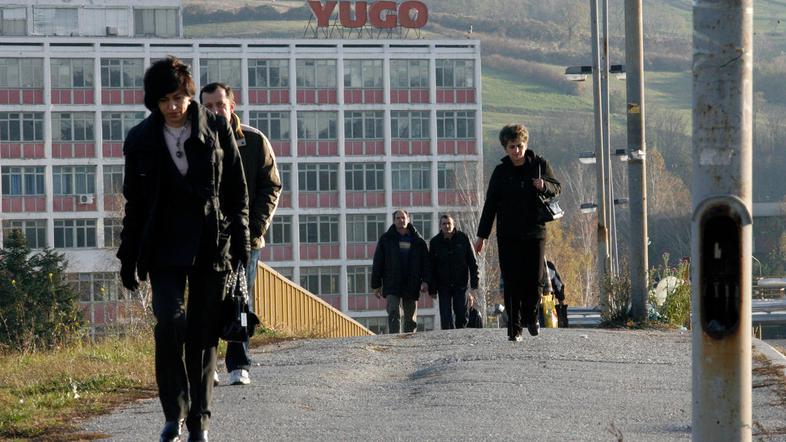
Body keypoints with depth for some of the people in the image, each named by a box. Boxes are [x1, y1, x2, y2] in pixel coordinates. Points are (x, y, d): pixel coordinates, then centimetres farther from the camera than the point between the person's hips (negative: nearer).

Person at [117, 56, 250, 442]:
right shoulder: (141, 140, 3)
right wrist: (128, 258, 7)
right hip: (164, 247, 0)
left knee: (203, 333, 3)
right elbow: (134, 204, 9)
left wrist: (240, 243, 0)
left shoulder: (216, 130, 1)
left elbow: (236, 191, 5)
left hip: (210, 246, 0)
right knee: (170, 321, -17)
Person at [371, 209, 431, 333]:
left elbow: (425, 261, 6)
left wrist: (425, 281, -7)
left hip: (412, 286, 2)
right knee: (393, 314, -15)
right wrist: (376, 285, 2)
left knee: (411, 318, 7)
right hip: (392, 285, -2)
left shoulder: (417, 240, 8)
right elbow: (377, 263, 7)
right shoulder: (386, 239, 6)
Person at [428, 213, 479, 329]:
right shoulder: (435, 242, 0)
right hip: (443, 286, 0)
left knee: (462, 316, 0)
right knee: (446, 319, -4)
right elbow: (431, 267, 3)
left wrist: (474, 285, -5)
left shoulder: (463, 238, -1)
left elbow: (472, 263, 1)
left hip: (460, 285, 0)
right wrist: (432, 289, -1)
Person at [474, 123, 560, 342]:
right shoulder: (501, 172, 3)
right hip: (508, 235, 0)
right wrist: (482, 235, 4)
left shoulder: (539, 165, 3)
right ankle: (514, 327, 0)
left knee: (534, 280, 1)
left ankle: (531, 317, 25)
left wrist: (544, 186, -18)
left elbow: (557, 188, 7)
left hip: (534, 233, 0)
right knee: (512, 282, -4)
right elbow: (490, 205, 6)